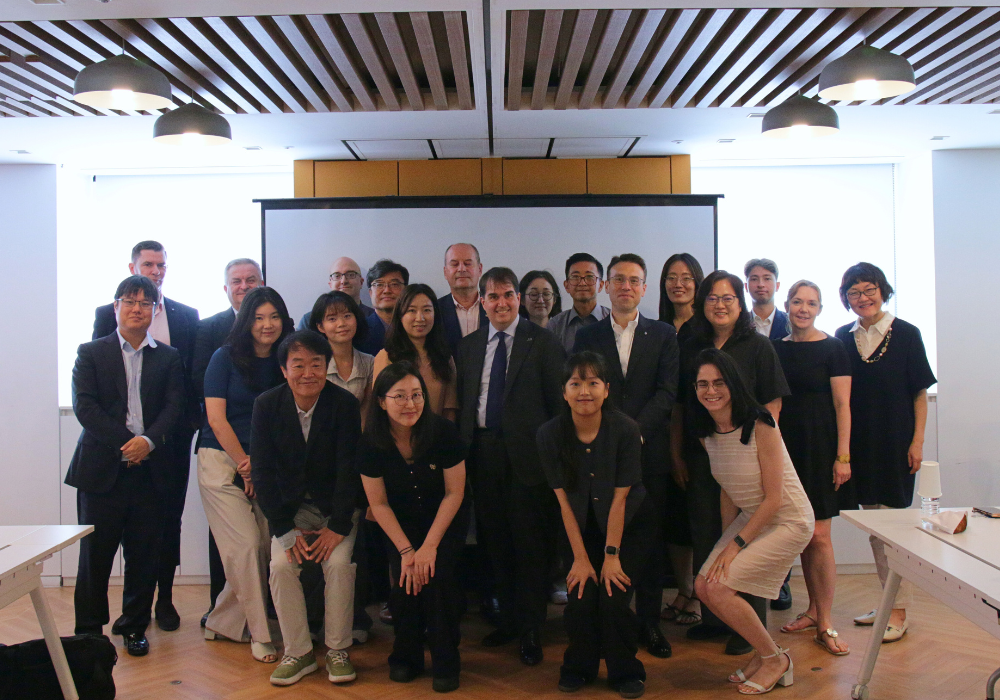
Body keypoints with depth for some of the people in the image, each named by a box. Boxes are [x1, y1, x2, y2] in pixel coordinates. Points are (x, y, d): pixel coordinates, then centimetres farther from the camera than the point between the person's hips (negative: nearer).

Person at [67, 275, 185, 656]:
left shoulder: (168, 357, 11)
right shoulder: (91, 353, 6)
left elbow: (174, 406, 1)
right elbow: (84, 406, -5)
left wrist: (149, 441, -17)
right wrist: (126, 442, -14)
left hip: (149, 469, 1)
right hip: (102, 468, -1)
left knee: (144, 555, 5)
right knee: (95, 553, 5)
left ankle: (134, 627, 20)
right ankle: (88, 631, 18)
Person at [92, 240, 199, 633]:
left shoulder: (186, 316, 9)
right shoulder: (108, 314, 4)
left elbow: (194, 372, 8)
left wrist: (191, 420, -3)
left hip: (172, 435, 1)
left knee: (170, 517, 7)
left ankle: (164, 598, 19)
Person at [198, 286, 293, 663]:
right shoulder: (226, 357, -1)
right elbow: (216, 418, -6)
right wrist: (245, 464, -7)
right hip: (222, 462, -3)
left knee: (265, 545, -2)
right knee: (247, 545, -8)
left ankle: (221, 622, 18)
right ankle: (259, 634, 4)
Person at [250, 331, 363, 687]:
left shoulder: (345, 404, -14)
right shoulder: (266, 405, -9)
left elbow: (349, 469, -14)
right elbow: (263, 471, -9)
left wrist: (339, 527, -19)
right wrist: (285, 530, -14)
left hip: (336, 506, -2)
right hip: (290, 507, 2)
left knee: (339, 563, -22)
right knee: (281, 565, -18)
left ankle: (337, 649, -4)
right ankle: (297, 652, -2)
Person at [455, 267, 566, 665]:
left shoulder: (542, 342, -1)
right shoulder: (468, 346, 12)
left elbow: (558, 401, -4)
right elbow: (463, 402, 11)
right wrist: (464, 449, 4)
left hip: (526, 453, -4)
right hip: (483, 454, 4)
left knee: (530, 542, 2)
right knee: (495, 540, 13)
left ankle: (530, 629, 15)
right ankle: (508, 619, 28)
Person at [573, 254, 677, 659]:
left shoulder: (664, 336, 9)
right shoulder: (587, 336, 11)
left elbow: (667, 392, 0)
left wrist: (634, 429, -14)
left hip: (649, 451, 0)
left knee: (650, 538, 4)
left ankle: (649, 622, 15)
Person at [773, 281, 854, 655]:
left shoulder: (832, 348, -3)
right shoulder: (777, 349, 9)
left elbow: (842, 405, -7)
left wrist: (843, 456, -12)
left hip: (820, 447, -4)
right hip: (786, 448, 5)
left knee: (818, 536, -7)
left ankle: (825, 623, 2)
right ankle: (813, 609, 21)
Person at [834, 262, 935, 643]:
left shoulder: (906, 334, -3)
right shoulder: (843, 337, 6)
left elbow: (919, 393, -2)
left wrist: (917, 441, -9)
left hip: (896, 441, -4)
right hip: (859, 444, 4)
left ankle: (899, 611, 6)